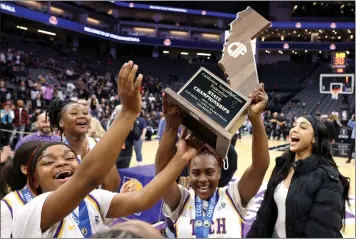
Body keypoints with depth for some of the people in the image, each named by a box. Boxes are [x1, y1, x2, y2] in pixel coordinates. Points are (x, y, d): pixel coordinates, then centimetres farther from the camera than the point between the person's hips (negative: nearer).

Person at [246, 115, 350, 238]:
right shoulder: (283, 164, -1)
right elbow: (267, 209, 4)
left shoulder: (327, 177, -21)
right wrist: (253, 235, 4)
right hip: (274, 234, 6)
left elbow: (325, 231, -24)